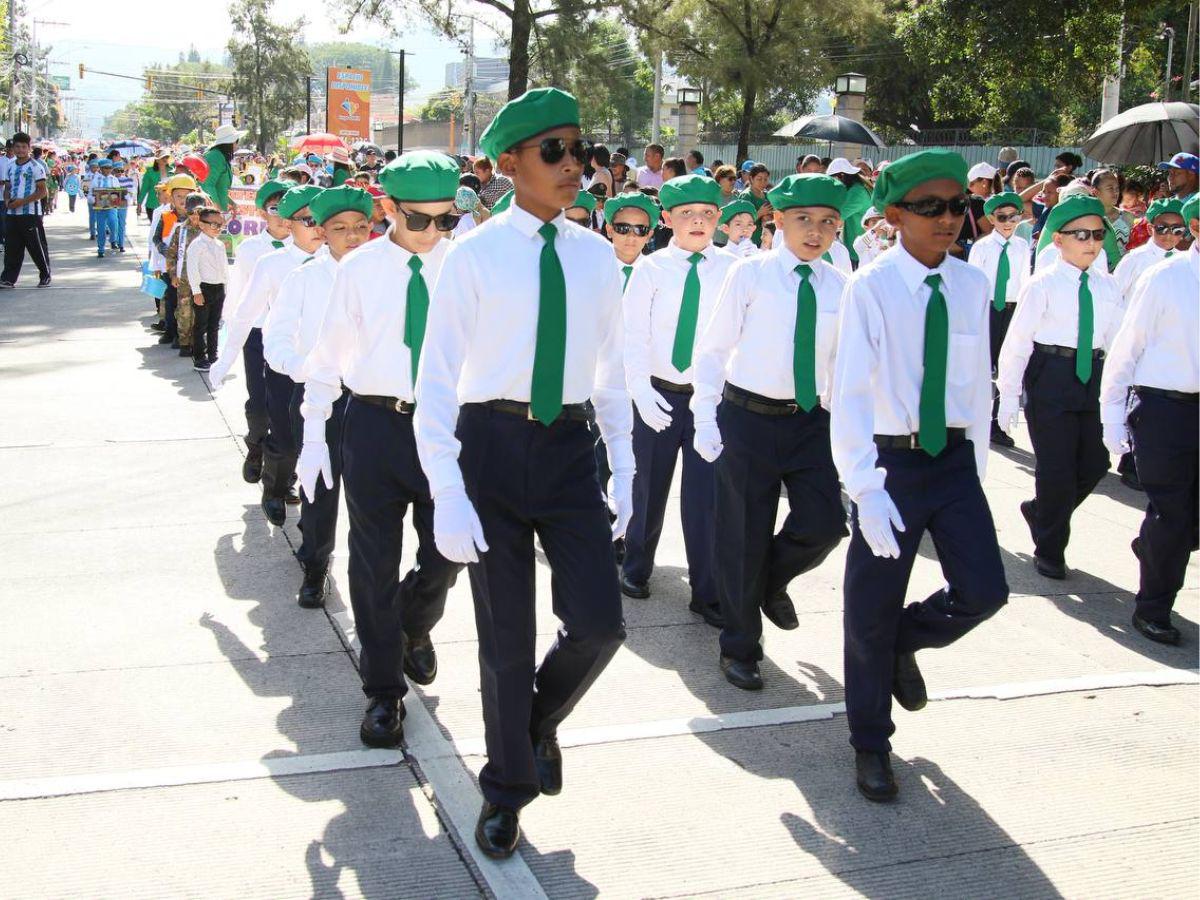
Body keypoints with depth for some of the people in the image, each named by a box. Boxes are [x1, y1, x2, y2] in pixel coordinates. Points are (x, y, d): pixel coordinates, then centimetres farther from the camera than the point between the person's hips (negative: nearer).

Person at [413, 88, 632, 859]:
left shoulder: (597, 257, 5)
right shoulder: (475, 255, -8)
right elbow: (438, 378, -8)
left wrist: (624, 470, 10)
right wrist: (447, 494, -13)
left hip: (570, 447, 3)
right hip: (494, 444, -3)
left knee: (599, 623, -7)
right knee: (506, 637, 7)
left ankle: (541, 720, 28)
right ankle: (507, 789, 30)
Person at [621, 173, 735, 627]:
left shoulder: (731, 269, 0)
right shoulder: (651, 268, -1)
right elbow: (633, 333, -4)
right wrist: (641, 386, -15)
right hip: (659, 393, 0)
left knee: (705, 492, 0)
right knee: (649, 486, 11)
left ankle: (707, 592, 12)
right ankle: (636, 568, 34)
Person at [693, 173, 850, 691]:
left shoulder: (838, 287, 3)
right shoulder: (750, 274, -7)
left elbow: (838, 360, 12)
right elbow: (712, 350, -4)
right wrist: (706, 421, -8)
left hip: (810, 420, 3)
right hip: (748, 416, -3)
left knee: (824, 523, -9)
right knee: (743, 535, 4)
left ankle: (773, 580, 26)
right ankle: (740, 648, 24)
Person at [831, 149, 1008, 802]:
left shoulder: (972, 286, 1)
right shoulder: (870, 288, -12)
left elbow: (979, 383, 8)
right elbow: (850, 395, -15)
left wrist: (975, 466, 7)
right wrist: (866, 489, -20)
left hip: (955, 459, 4)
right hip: (890, 460, -4)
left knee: (984, 589, -5)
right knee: (872, 607, 6)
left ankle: (904, 640, 29)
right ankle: (870, 743, 27)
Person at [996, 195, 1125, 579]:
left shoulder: (1107, 286, 7)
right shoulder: (1043, 284, -8)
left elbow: (1117, 341, 11)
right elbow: (1016, 342, -8)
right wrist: (1008, 395, -9)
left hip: (1093, 376, 5)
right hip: (1050, 375, -5)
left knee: (1094, 463, 6)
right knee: (1056, 467, 0)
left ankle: (1040, 510, 34)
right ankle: (1049, 551, 20)